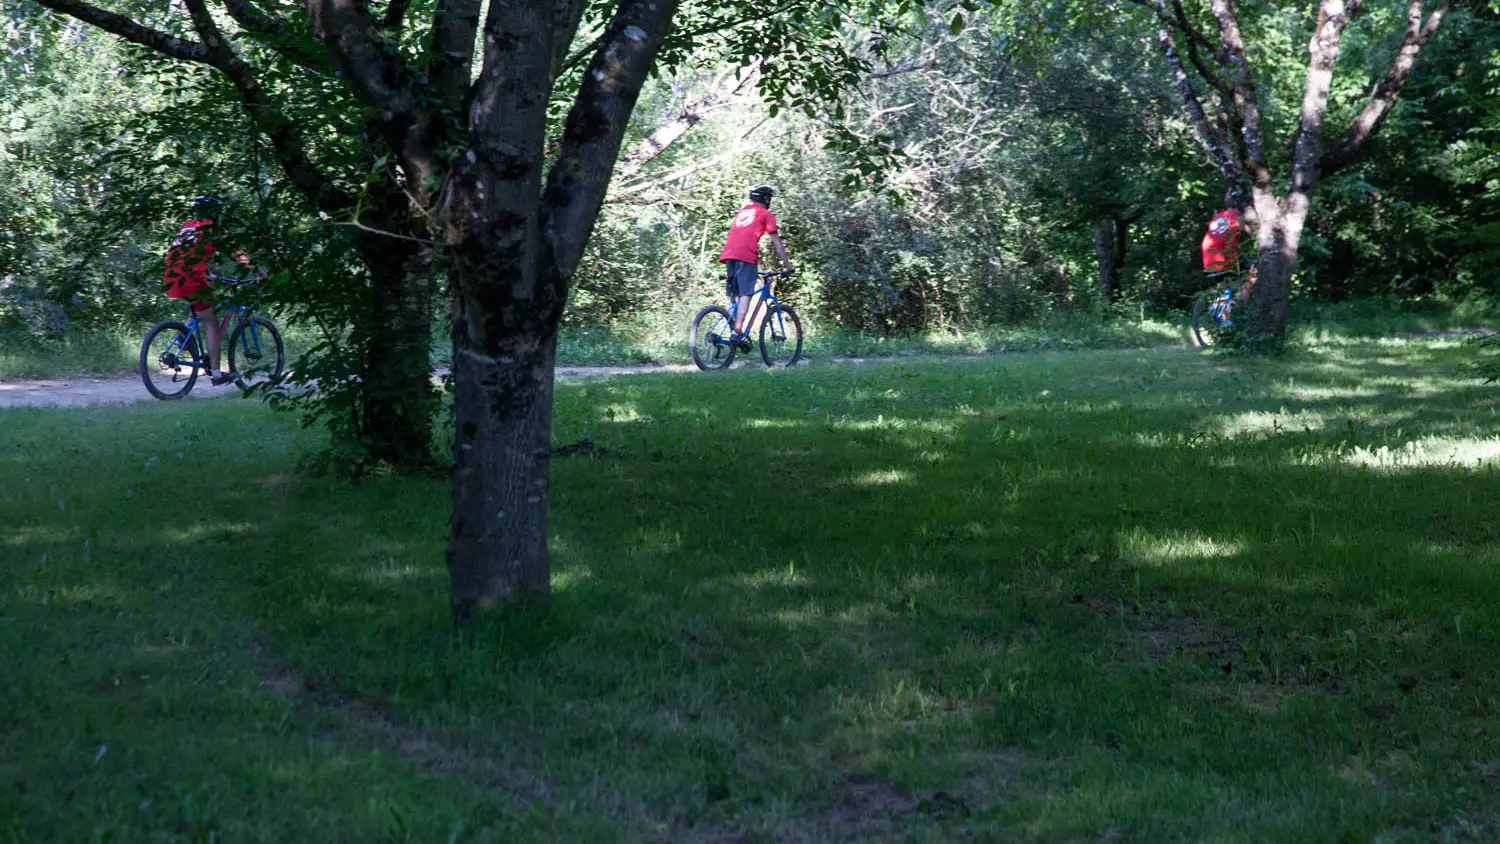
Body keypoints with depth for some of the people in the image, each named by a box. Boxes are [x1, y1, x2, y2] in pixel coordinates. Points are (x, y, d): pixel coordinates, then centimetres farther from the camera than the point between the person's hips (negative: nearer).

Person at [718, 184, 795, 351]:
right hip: (746, 256, -6)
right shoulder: (766, 214, 12)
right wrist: (788, 265, 11)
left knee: (737, 296, 11)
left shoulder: (741, 212, 31)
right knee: (745, 295, -11)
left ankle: (738, 331, 5)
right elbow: (777, 243, 8)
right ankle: (737, 332, -24)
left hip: (729, 255, 6)